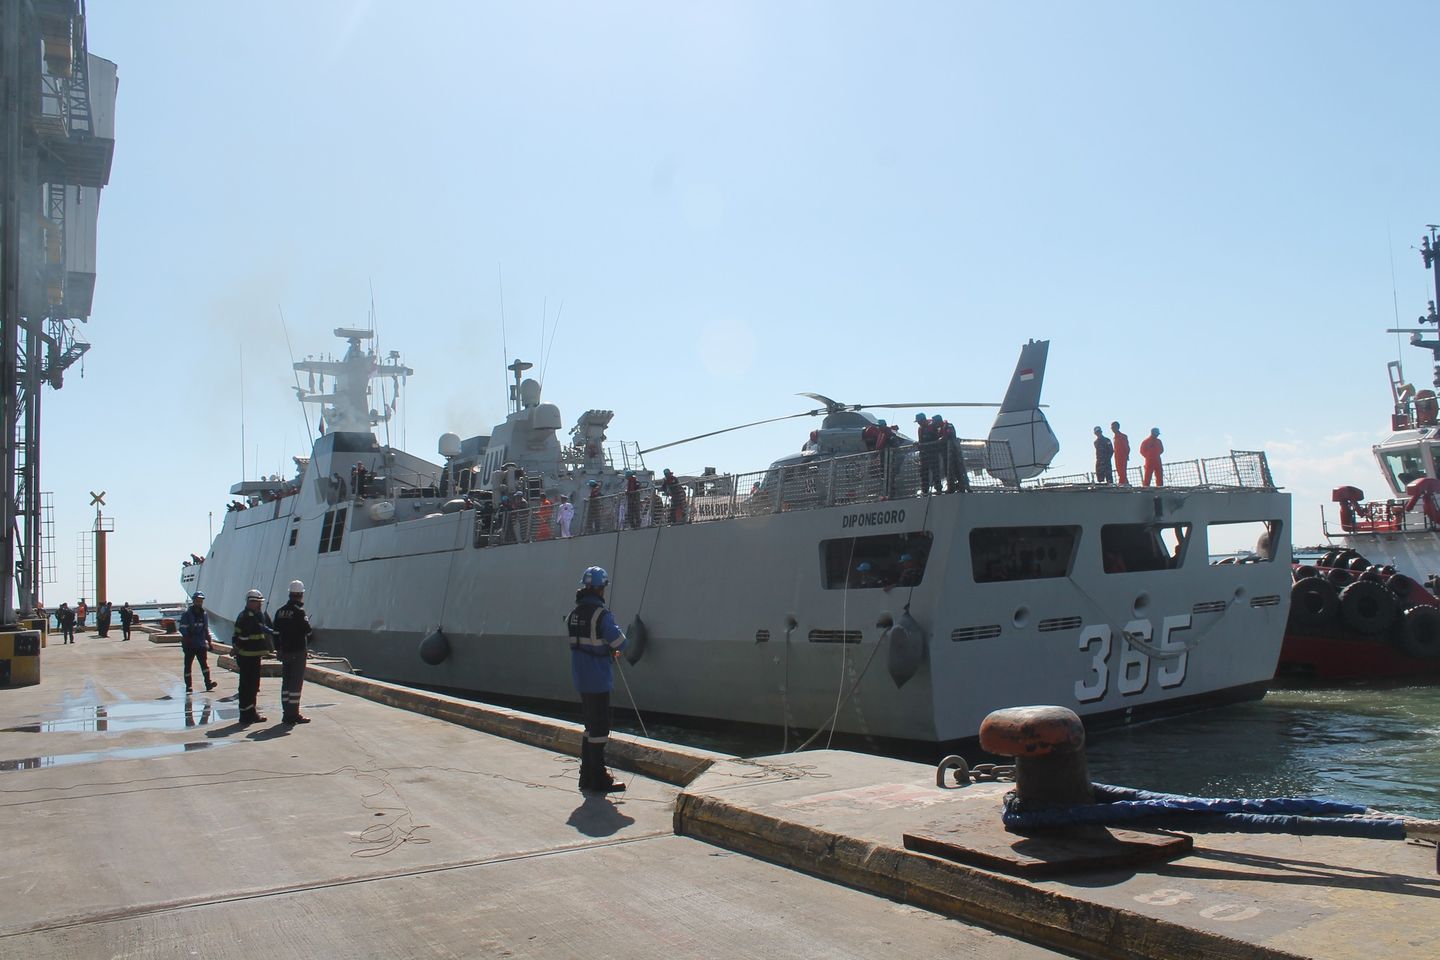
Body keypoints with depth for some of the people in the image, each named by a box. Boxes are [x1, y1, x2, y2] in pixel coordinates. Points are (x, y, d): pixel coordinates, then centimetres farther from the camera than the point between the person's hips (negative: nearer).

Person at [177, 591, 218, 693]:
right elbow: (183, 629, -9)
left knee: (204, 663, -9)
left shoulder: (204, 614, 12)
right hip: (189, 645, -3)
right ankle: (188, 686, 11)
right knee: (188, 665, 5)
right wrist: (185, 643, -18)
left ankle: (208, 683, -13)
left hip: (201, 644, 3)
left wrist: (209, 642, 16)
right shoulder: (187, 614, -5)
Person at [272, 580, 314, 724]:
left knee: (286, 682, 12)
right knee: (296, 683, -3)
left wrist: (278, 649, 16)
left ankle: (286, 714, 15)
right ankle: (293, 714, -2)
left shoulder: (280, 611, 8)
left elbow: (276, 633, 10)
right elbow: (307, 631, -12)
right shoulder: (299, 611, -14)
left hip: (284, 651, 7)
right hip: (298, 652, -7)